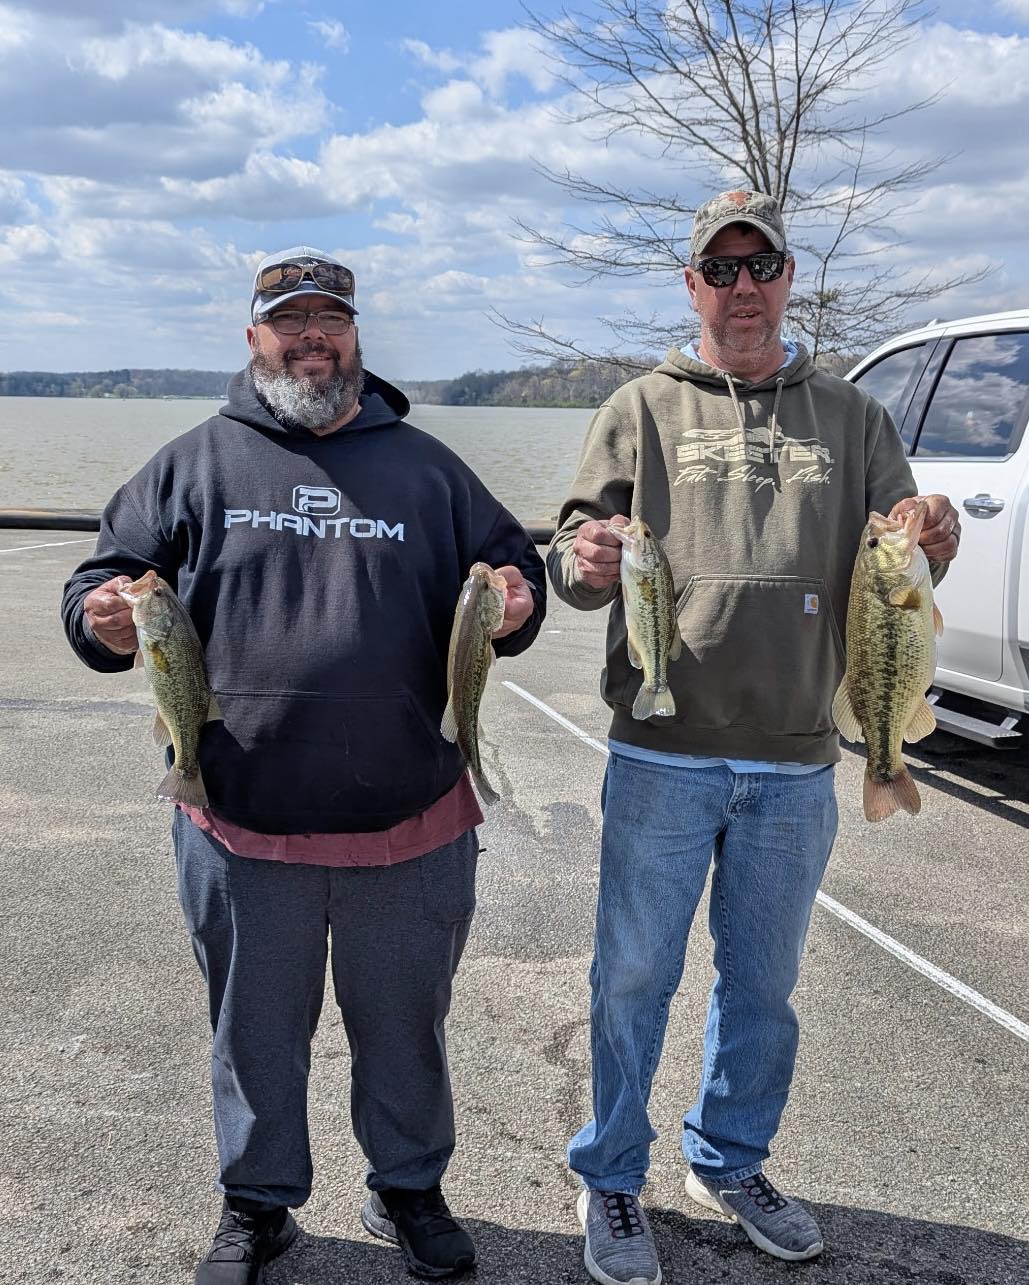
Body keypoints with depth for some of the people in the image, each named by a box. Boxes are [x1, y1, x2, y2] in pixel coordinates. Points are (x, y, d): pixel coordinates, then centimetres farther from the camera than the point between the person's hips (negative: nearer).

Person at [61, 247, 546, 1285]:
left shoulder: (425, 466, 8)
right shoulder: (196, 464, 5)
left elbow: (513, 569, 13)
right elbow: (104, 579, 6)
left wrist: (514, 605, -10)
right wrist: (102, 619, -17)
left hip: (412, 828, 1)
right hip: (241, 828, 0)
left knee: (405, 1026, 17)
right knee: (255, 1034, 16)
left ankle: (408, 1190, 41)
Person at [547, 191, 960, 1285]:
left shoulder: (848, 416, 11)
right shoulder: (643, 411, 4)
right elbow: (579, 558, -1)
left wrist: (931, 546, -14)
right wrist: (584, 561, -24)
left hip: (796, 765, 3)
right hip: (664, 755, -2)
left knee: (763, 983, 16)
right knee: (635, 977, 7)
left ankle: (728, 1162, 38)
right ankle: (610, 1178, 27)